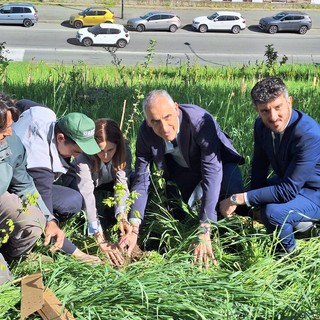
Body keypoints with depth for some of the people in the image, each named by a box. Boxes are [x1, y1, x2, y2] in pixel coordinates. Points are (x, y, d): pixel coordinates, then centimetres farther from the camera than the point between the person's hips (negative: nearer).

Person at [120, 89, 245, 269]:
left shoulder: (201, 121, -39)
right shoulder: (146, 132, -26)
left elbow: (212, 173, -42)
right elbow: (141, 179, -20)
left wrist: (204, 232, -47)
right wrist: (134, 229, -29)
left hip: (217, 161, -4)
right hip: (182, 168, 4)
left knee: (233, 192, -31)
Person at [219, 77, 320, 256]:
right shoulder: (262, 125, -11)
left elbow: (288, 191, -34)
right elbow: (260, 166, 4)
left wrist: (238, 199, -32)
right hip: (287, 181, 8)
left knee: (272, 211, -32)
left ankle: (288, 251, 0)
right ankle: (298, 225, 18)